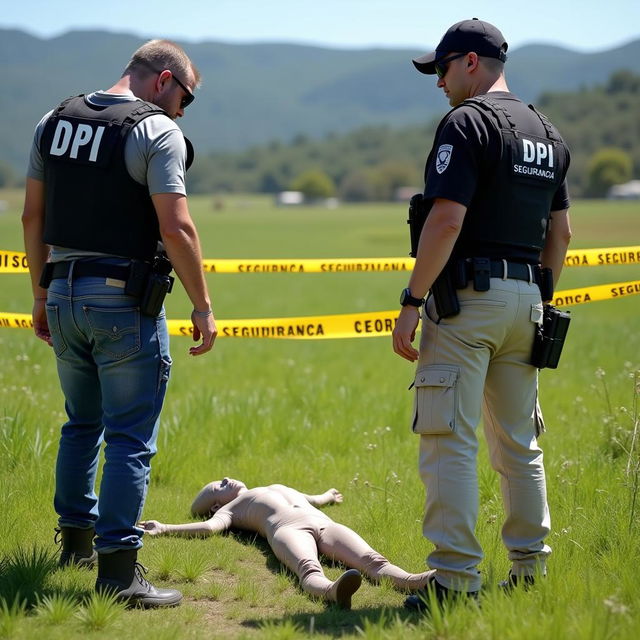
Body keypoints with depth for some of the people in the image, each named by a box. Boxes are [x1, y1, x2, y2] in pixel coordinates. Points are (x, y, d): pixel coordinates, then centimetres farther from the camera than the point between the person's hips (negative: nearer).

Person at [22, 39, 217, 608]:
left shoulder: (55, 121, 11)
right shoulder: (157, 132, -9)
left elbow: (33, 216, 14)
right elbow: (176, 228, -17)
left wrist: (42, 294, 21)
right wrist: (203, 306, -10)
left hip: (63, 295, 7)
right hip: (125, 303, -7)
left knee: (82, 423, 22)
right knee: (130, 438, -2)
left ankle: (76, 539, 32)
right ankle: (118, 570, -2)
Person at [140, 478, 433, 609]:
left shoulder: (279, 488, 49)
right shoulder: (230, 509, 29)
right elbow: (211, 526, 10)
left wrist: (327, 497, 82)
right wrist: (164, 529, 2)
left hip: (324, 524, 5)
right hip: (287, 528, -5)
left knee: (371, 560, -30)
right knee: (309, 568, -42)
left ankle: (413, 581, -60)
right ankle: (331, 591, -77)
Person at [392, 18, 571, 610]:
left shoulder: (467, 123, -9)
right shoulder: (548, 133, 16)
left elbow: (447, 219, -19)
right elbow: (560, 232, 18)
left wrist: (411, 303, -17)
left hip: (467, 295, -8)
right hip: (525, 300, 8)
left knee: (450, 439, -7)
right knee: (519, 443, 14)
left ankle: (455, 578, -9)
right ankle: (529, 571, 18)